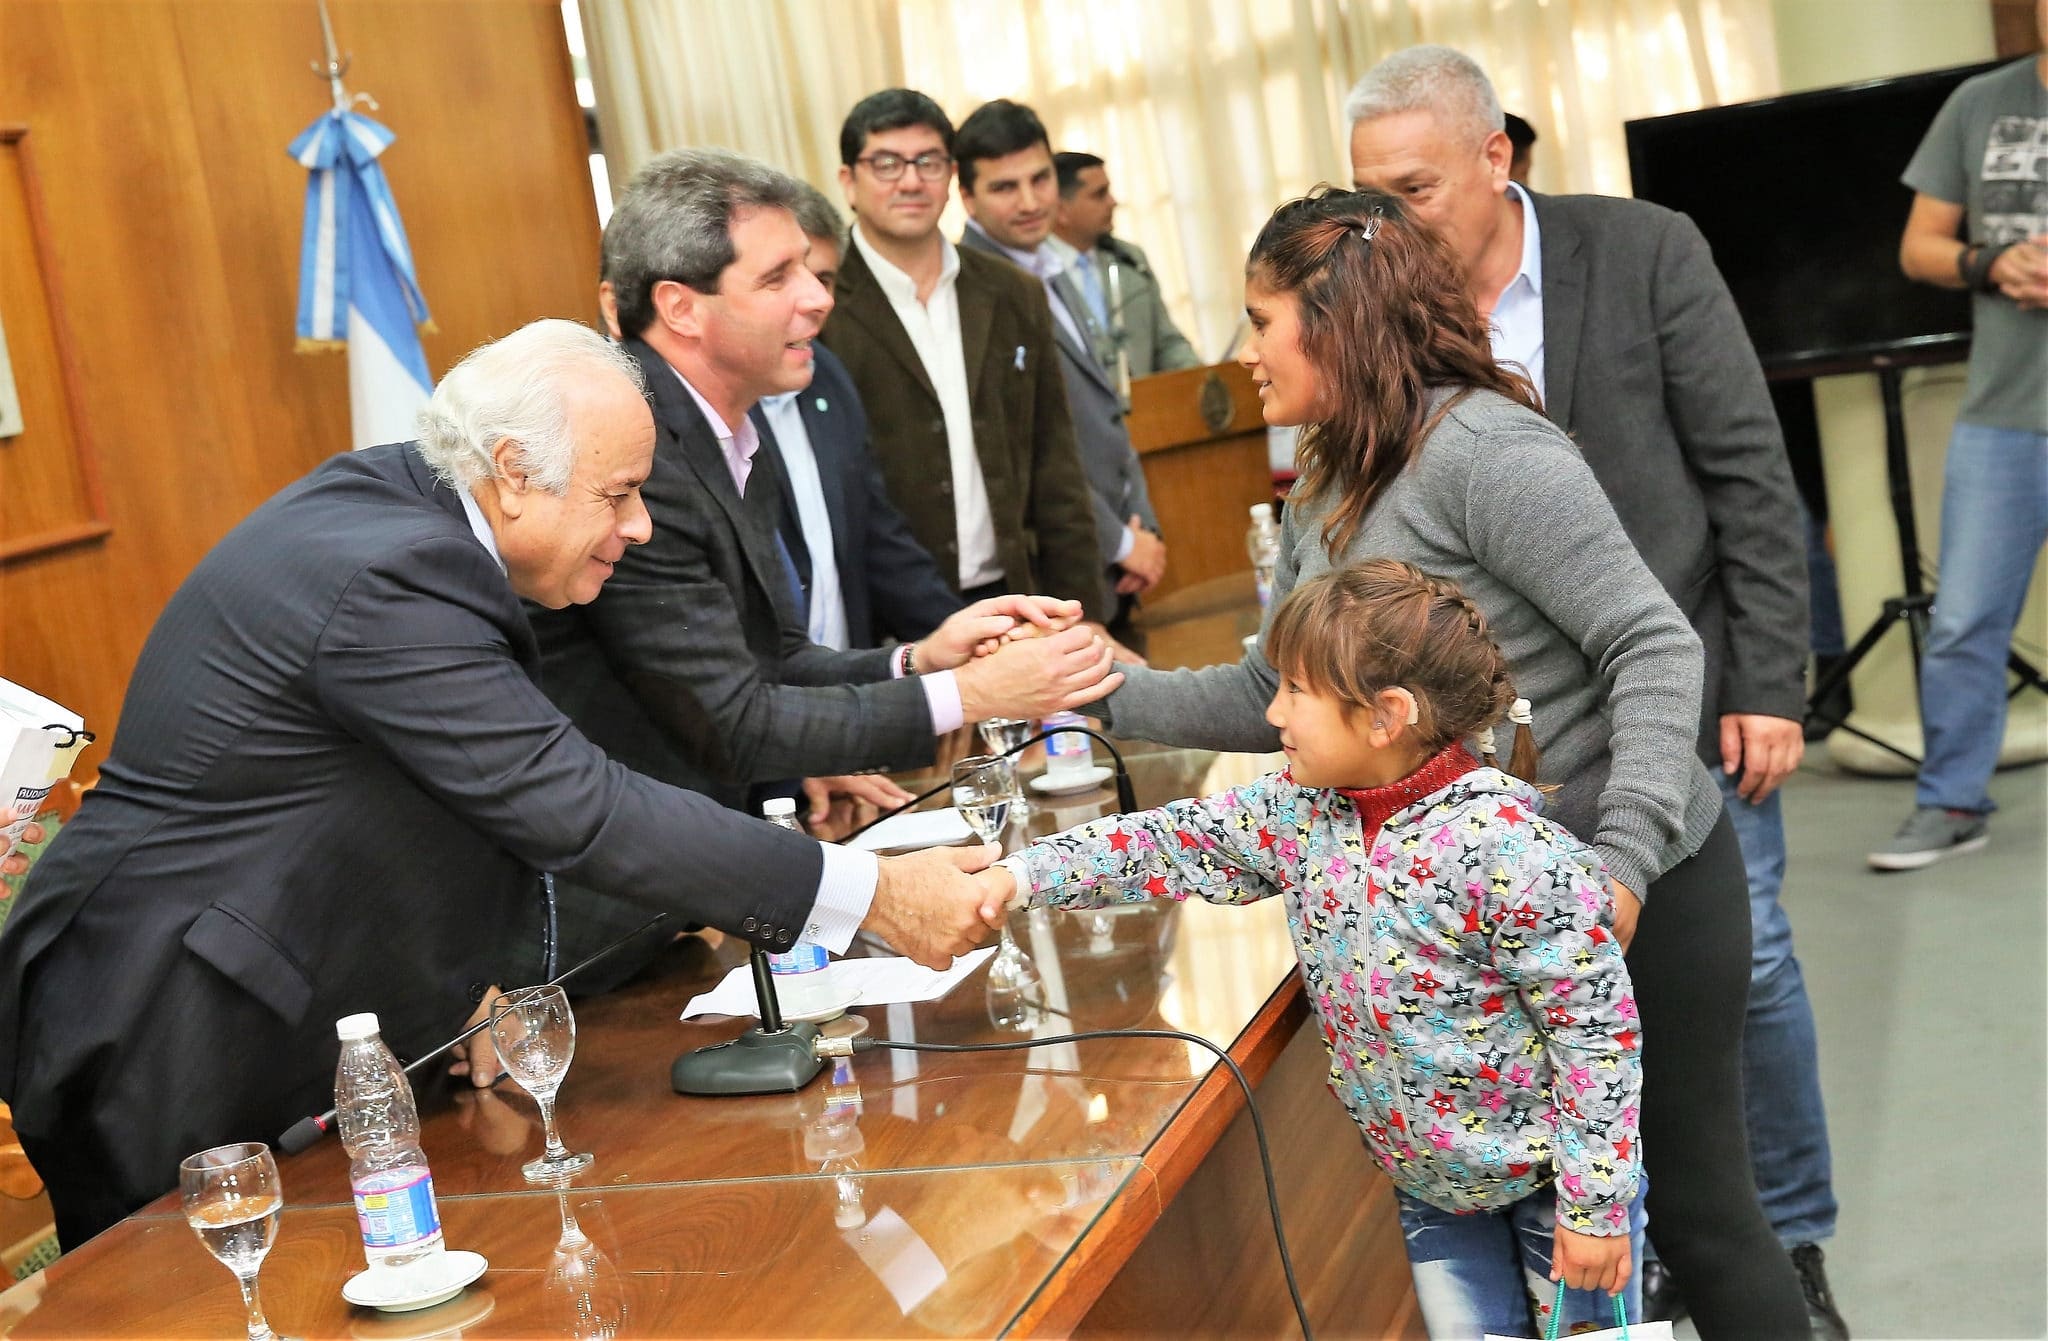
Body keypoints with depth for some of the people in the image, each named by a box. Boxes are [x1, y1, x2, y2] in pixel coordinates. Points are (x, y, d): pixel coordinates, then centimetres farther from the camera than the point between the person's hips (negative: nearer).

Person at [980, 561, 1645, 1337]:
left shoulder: (1505, 849, -29)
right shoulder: (1303, 810, -8)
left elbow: (1596, 1029, -24)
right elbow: (1176, 845, -1)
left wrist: (1594, 1204, -20)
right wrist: (1021, 877, -13)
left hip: (1547, 1178, -6)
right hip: (1428, 1181, 6)